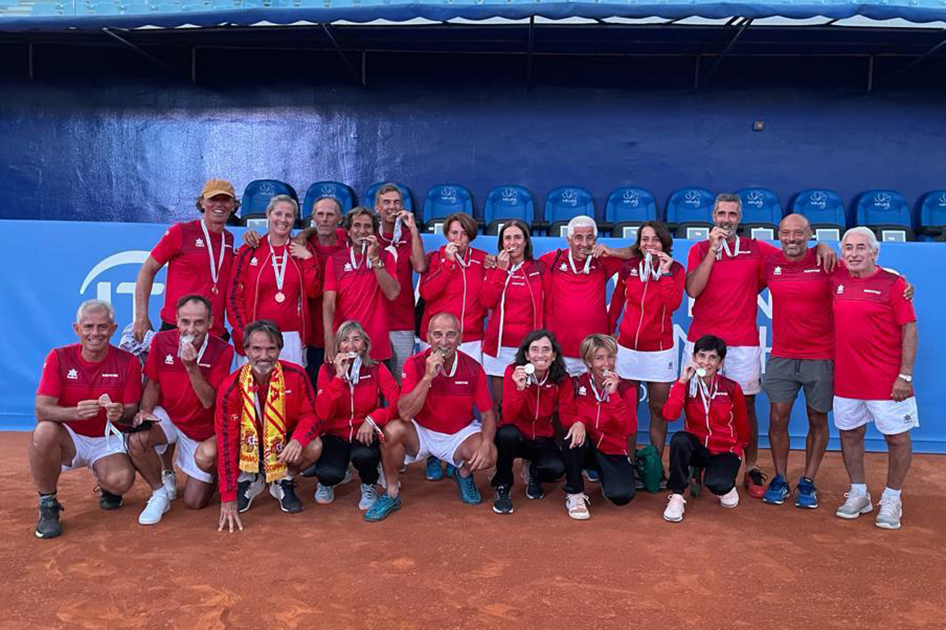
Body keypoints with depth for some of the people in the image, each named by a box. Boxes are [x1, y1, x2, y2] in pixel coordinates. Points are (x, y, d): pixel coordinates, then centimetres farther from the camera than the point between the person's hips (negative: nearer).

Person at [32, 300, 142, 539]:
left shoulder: (128, 362, -8)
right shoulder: (59, 358, -9)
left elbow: (132, 411, -6)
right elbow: (41, 410, -16)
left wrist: (121, 413, -31)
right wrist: (76, 412, -37)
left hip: (107, 441, 0)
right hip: (69, 437, 0)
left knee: (121, 481, -29)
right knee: (44, 432, -34)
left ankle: (105, 486, 14)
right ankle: (47, 505, -10)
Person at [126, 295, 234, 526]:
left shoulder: (222, 351, -18)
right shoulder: (162, 341, -11)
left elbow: (209, 401, -21)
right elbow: (152, 384, 2)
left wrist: (192, 367, -33)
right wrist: (146, 411, -17)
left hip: (203, 428, -2)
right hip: (168, 418, 2)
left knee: (194, 502, -3)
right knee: (136, 439, -32)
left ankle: (215, 470, 32)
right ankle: (160, 492, -4)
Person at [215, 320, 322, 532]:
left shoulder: (296, 375, -20)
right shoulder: (230, 387, -22)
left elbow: (310, 414, -10)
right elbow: (226, 441, -22)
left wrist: (298, 440, -36)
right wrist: (228, 499, -23)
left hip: (284, 443, 0)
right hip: (248, 446, 0)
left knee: (314, 447, -30)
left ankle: (284, 481, 3)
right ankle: (248, 479, 7)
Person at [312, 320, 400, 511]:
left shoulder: (377, 369, -6)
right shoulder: (328, 370, -4)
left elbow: (397, 403, -14)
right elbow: (323, 413, -16)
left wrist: (372, 420, -27)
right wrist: (339, 376, -22)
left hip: (365, 434, 0)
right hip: (335, 434, 0)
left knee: (363, 455, -34)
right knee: (330, 473, -28)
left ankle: (369, 485, 3)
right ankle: (326, 482, 13)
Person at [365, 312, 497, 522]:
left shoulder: (473, 369, -12)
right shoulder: (415, 364, -16)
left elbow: (488, 413, -5)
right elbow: (405, 414, -26)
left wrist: (486, 444, -25)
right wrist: (427, 377, -34)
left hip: (460, 434, 1)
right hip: (421, 432, -1)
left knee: (489, 455, -27)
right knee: (392, 430, -31)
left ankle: (464, 473, 12)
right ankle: (392, 494, -6)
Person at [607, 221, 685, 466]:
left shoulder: (675, 269, -2)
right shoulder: (628, 267, 3)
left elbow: (673, 304, -17)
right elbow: (616, 303, 11)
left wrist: (665, 272, -20)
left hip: (659, 350, -1)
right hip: (627, 347, 2)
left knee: (658, 411, 6)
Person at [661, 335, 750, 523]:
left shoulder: (732, 388, -11)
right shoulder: (686, 384, -9)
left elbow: (742, 423, 5)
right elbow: (669, 415, -27)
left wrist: (740, 446, 17)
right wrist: (682, 382, -28)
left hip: (725, 450, -1)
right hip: (697, 447, 1)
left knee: (716, 484, -31)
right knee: (679, 439, -33)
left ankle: (727, 486, 9)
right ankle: (676, 497, -17)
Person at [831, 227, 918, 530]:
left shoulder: (893, 283, -8)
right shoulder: (836, 278, 3)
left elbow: (909, 330, -9)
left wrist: (905, 376, -13)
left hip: (886, 380, -4)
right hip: (845, 377, 4)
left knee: (897, 437, 6)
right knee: (850, 434, 13)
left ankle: (892, 499, 24)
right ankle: (858, 494, 30)